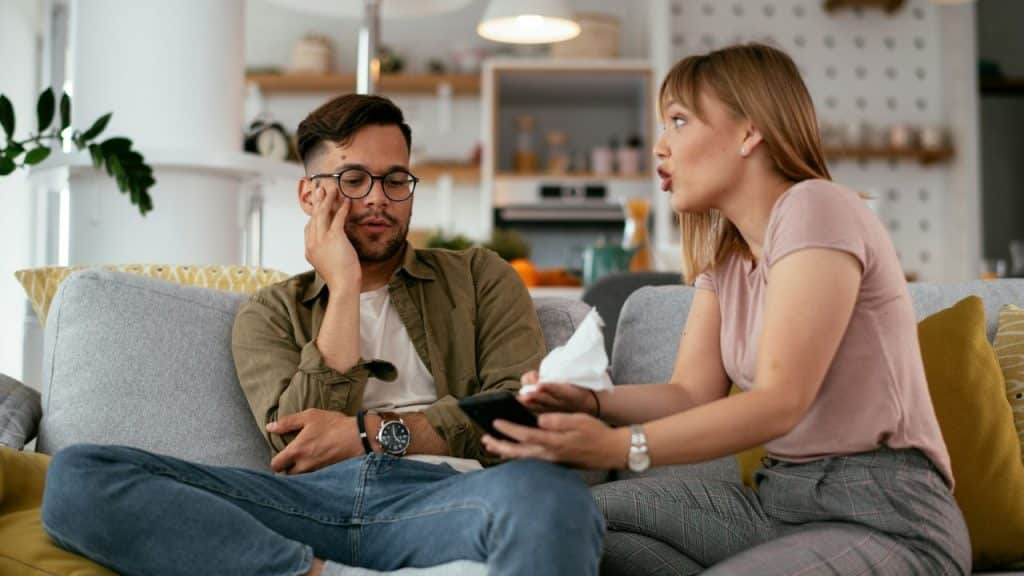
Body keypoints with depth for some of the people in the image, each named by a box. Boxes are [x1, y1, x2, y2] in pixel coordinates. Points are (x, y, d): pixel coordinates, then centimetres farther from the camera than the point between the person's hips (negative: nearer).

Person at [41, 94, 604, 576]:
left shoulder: (478, 276, 20)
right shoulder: (269, 314, 21)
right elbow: (299, 444, 3)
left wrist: (373, 433, -3)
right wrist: (344, 287, 4)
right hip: (314, 501, 3)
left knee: (548, 491, -39)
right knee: (77, 475, -22)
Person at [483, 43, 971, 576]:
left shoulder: (815, 209, -14)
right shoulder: (723, 252, 13)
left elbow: (779, 402, -24)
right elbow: (692, 395, 4)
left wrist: (618, 447, -32)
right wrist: (588, 401, -15)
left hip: (887, 515, -7)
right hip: (781, 499, 8)